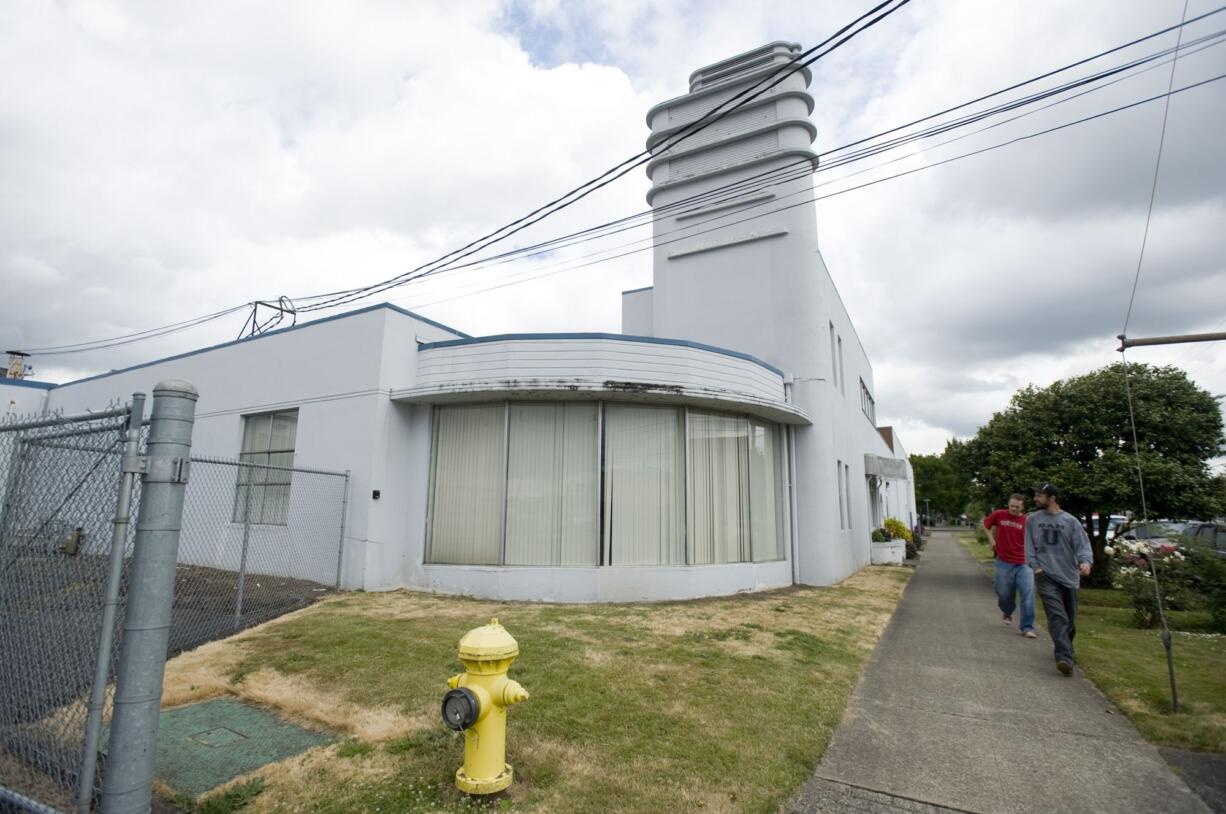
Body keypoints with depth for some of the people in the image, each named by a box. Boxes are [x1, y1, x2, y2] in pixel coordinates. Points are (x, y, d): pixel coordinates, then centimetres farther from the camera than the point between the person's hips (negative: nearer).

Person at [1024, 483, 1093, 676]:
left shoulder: (1070, 521, 2)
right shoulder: (1032, 519, 4)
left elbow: (1083, 544, -5)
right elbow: (1029, 546, 5)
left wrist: (1085, 561, -24)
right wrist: (1035, 566, -6)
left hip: (1069, 575, 2)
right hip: (1045, 575, -2)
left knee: (1070, 619, 15)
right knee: (1057, 616, -15)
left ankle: (1065, 650, 36)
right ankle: (1064, 657, -22)